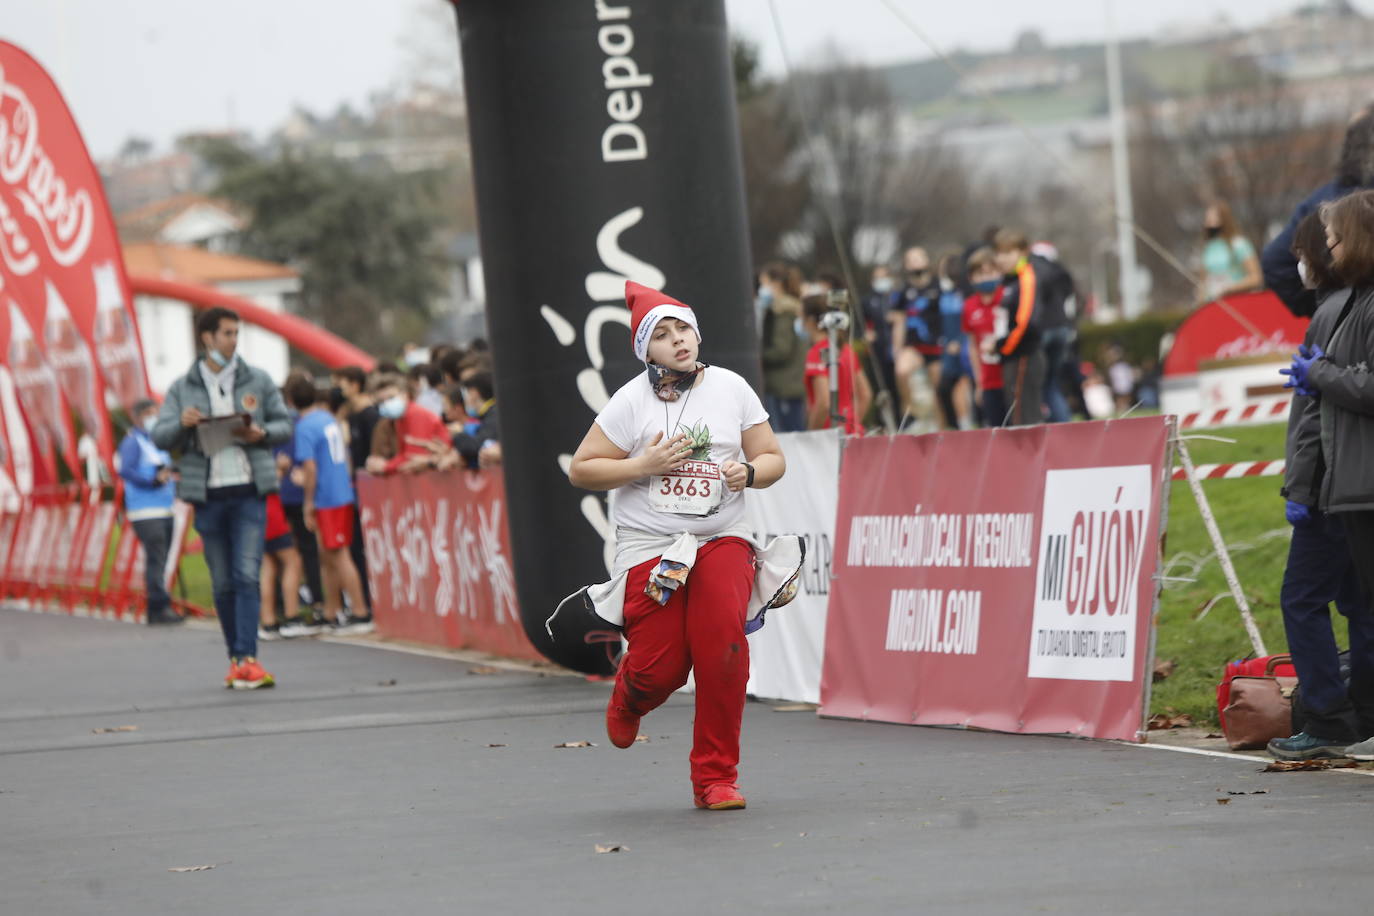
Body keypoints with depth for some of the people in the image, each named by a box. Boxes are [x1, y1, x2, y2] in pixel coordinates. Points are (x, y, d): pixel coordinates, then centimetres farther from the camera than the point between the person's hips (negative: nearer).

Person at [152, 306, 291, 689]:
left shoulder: (258, 381, 8)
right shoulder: (183, 389, 7)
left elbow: (285, 424, 11)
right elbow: (160, 437, 4)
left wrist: (261, 434, -10)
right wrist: (181, 423, -18)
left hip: (249, 490, -1)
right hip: (207, 495, 1)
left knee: (247, 576, -12)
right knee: (222, 582, 6)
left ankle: (246, 659, -17)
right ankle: (236, 657, 15)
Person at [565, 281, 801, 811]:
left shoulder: (731, 389, 5)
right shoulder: (631, 400, -3)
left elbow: (773, 458, 11)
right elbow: (581, 469, -1)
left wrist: (748, 472, -11)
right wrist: (644, 465, -15)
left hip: (721, 538, 2)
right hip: (649, 545, -2)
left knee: (723, 645, -21)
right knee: (661, 666, -8)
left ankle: (716, 777, -8)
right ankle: (628, 700, 33)